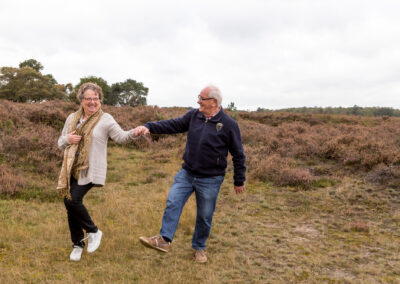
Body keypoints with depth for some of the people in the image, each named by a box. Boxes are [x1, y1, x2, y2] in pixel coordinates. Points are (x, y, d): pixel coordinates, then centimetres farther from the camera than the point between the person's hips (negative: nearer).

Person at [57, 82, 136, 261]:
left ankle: (93, 231, 6)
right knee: (69, 204, 5)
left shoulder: (105, 119, -1)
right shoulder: (72, 118, 14)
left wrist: (134, 132, -32)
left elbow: (121, 137, -12)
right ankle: (77, 244, 23)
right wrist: (67, 139, -4)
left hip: (90, 170, -5)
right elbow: (60, 143, 19)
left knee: (73, 200, -19)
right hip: (71, 169, 6)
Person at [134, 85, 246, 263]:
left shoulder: (229, 124, -12)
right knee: (172, 202, -10)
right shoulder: (193, 116, 1)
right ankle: (163, 240, -4)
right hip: (187, 173, 4)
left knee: (204, 216, 8)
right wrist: (148, 127, -12)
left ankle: (199, 248, 27)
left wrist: (239, 181, 1)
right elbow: (172, 125, 2)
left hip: (210, 180, -3)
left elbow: (238, 155, -5)